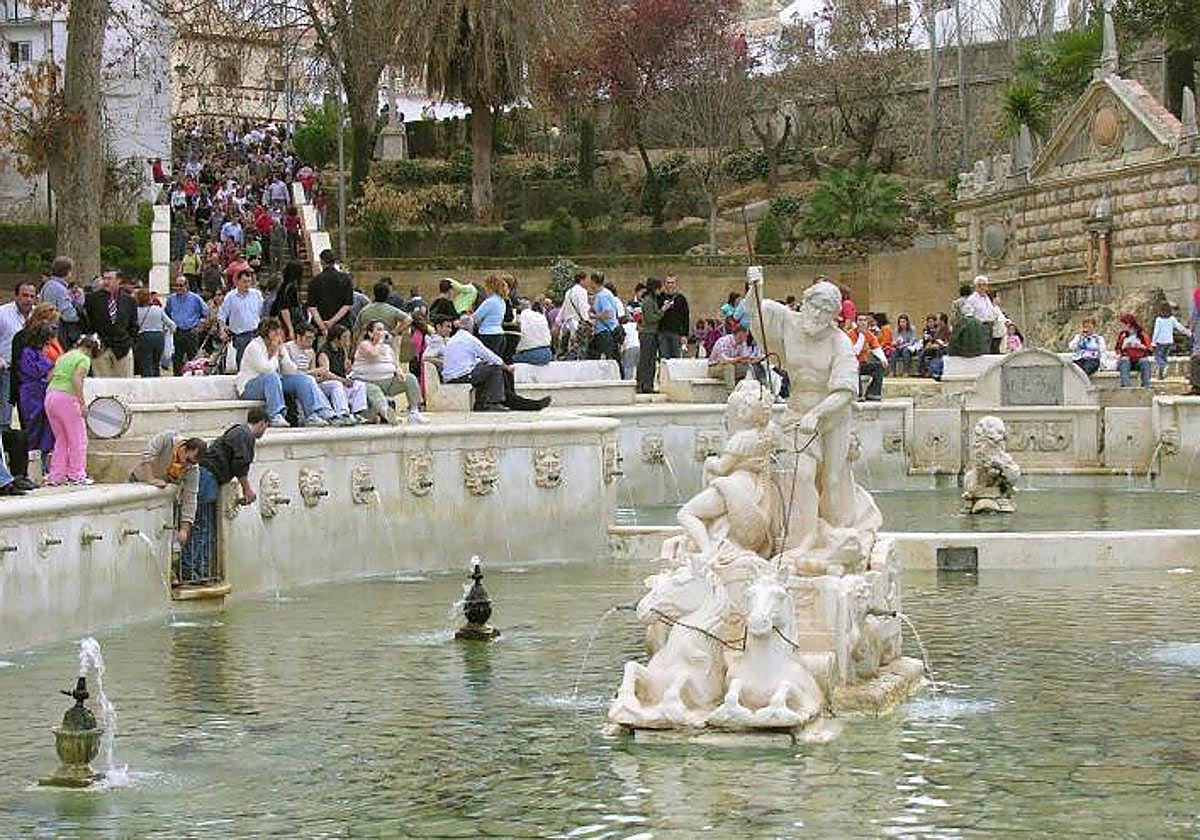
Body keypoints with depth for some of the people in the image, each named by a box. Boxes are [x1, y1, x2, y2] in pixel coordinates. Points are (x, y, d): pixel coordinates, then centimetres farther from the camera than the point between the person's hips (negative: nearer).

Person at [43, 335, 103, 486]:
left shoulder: (63, 357, 21)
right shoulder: (84, 359, -2)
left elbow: (50, 376, 18)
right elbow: (77, 379, -16)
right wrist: (82, 403, -17)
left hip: (50, 395, 8)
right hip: (66, 397, -8)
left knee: (61, 439, 15)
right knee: (78, 439, 4)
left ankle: (55, 476, 12)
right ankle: (76, 475, 4)